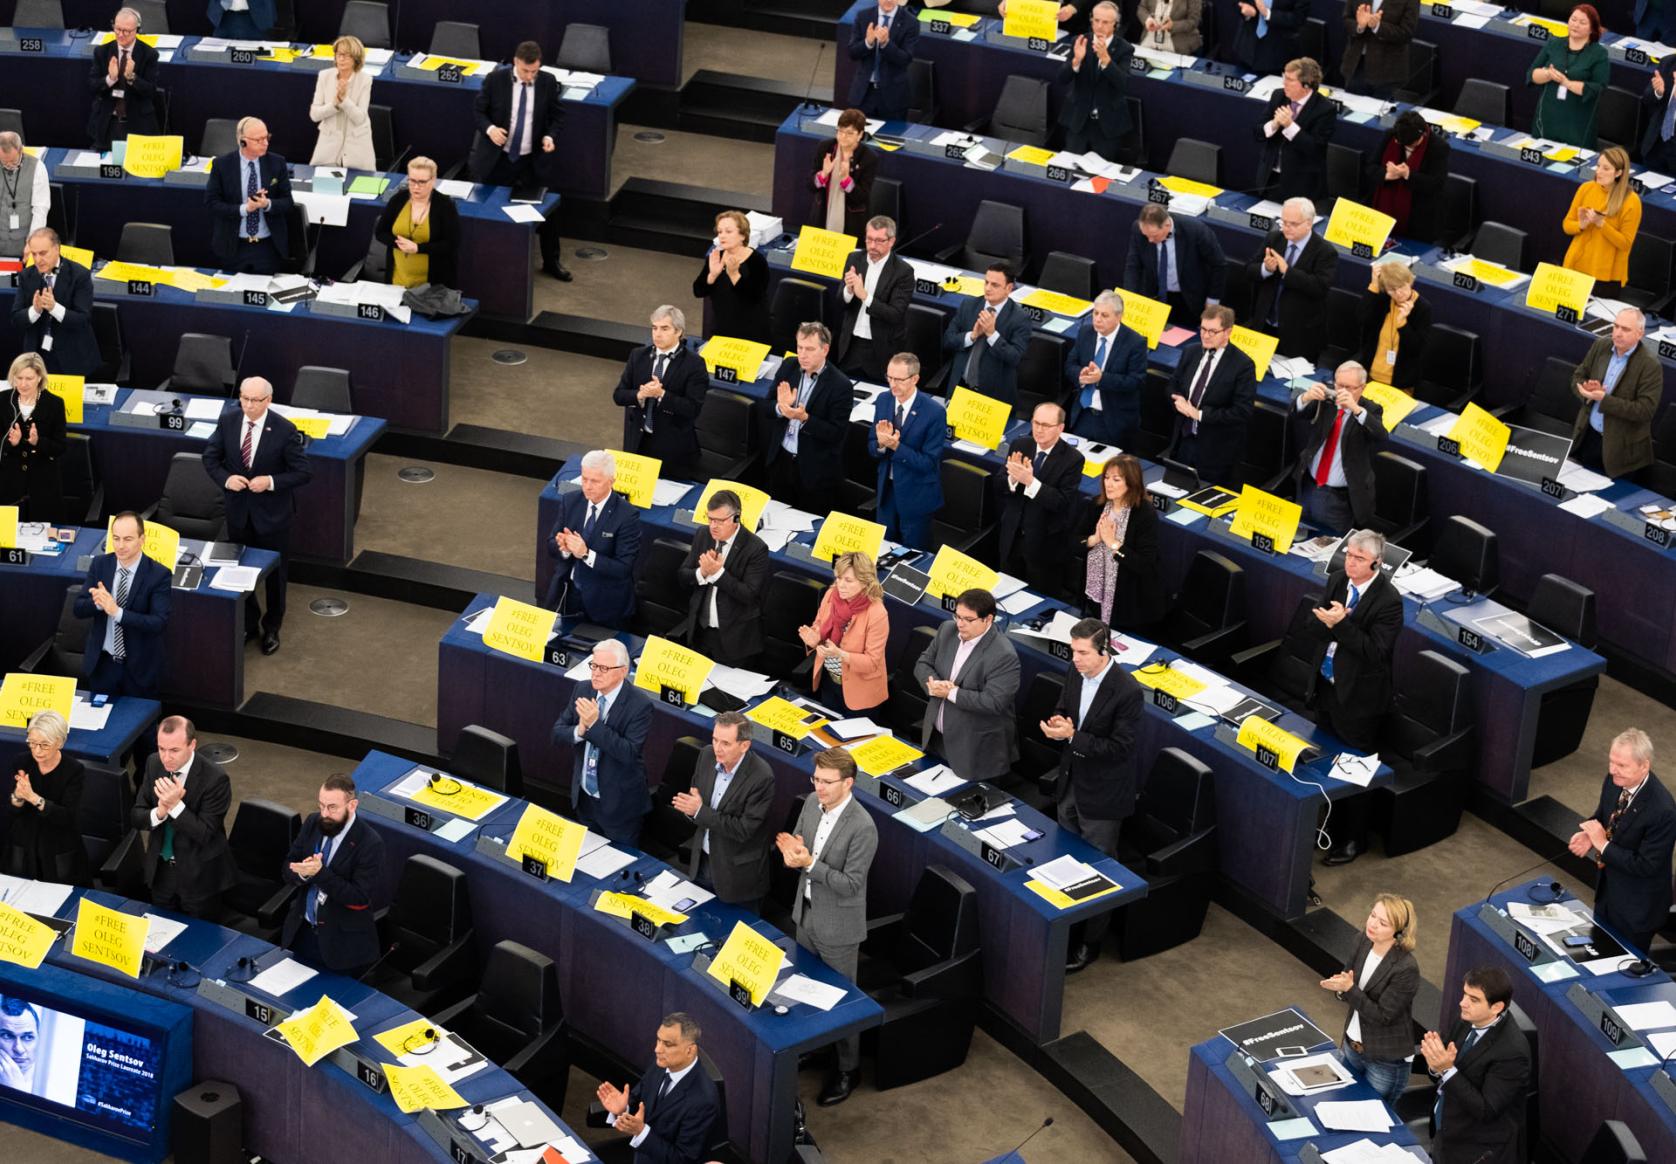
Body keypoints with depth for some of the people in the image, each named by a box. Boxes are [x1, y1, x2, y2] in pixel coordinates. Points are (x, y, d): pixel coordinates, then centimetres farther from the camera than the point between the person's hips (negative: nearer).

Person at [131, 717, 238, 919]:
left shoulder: (215, 778, -24)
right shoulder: (154, 763, -7)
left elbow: (204, 834, -21)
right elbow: (136, 817, -3)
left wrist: (176, 805, -33)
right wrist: (159, 812, -25)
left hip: (199, 876, -5)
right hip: (161, 869, 5)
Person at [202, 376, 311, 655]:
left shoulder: (284, 430, -20)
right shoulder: (227, 422, -8)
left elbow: (304, 472, -15)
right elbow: (210, 457, 3)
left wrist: (271, 482, -27)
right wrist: (225, 478, -17)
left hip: (272, 513, -3)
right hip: (238, 510, 3)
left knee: (274, 573, 13)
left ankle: (271, 628, 32)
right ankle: (248, 623, 36)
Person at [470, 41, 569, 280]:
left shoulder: (548, 82, -8)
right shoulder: (495, 79, -12)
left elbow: (557, 115, 5)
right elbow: (479, 110, -2)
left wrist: (551, 136, -14)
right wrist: (489, 128, -22)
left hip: (531, 161, 1)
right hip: (496, 159, -1)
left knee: (547, 209, 8)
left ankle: (551, 261, 26)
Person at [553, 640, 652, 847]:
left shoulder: (640, 704, -21)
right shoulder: (583, 689, -3)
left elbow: (629, 753, -28)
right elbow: (557, 733, 0)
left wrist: (594, 724, -33)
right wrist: (580, 730, -22)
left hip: (619, 804, -6)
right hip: (583, 797, 6)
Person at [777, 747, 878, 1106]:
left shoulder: (862, 828, -29)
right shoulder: (812, 804, -6)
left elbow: (850, 885, -26)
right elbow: (796, 845, 7)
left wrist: (809, 863, -33)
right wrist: (791, 853, -17)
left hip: (837, 926, -7)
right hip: (806, 913, 7)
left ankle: (847, 1068, 27)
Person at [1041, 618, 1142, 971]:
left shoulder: (1127, 691, -27)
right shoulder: (1075, 672, -6)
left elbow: (1120, 747, -25)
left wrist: (1072, 736, -30)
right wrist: (1057, 722, -14)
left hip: (1102, 795, -7)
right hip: (1070, 783, 7)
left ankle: (1090, 943, 24)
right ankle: (1067, 929, 41)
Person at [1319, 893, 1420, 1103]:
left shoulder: (1406, 969, -28)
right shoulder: (1364, 941, -8)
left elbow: (1382, 1016, -24)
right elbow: (1348, 972, 7)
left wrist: (1349, 988, -30)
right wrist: (1340, 984, -16)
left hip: (1386, 1062, -6)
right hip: (1353, 1047, 7)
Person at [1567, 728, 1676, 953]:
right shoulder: (1614, 780, -13)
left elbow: (1646, 866, -28)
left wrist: (1603, 845, -28)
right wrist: (1587, 835, -14)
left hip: (1636, 908, -7)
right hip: (1606, 890, 7)